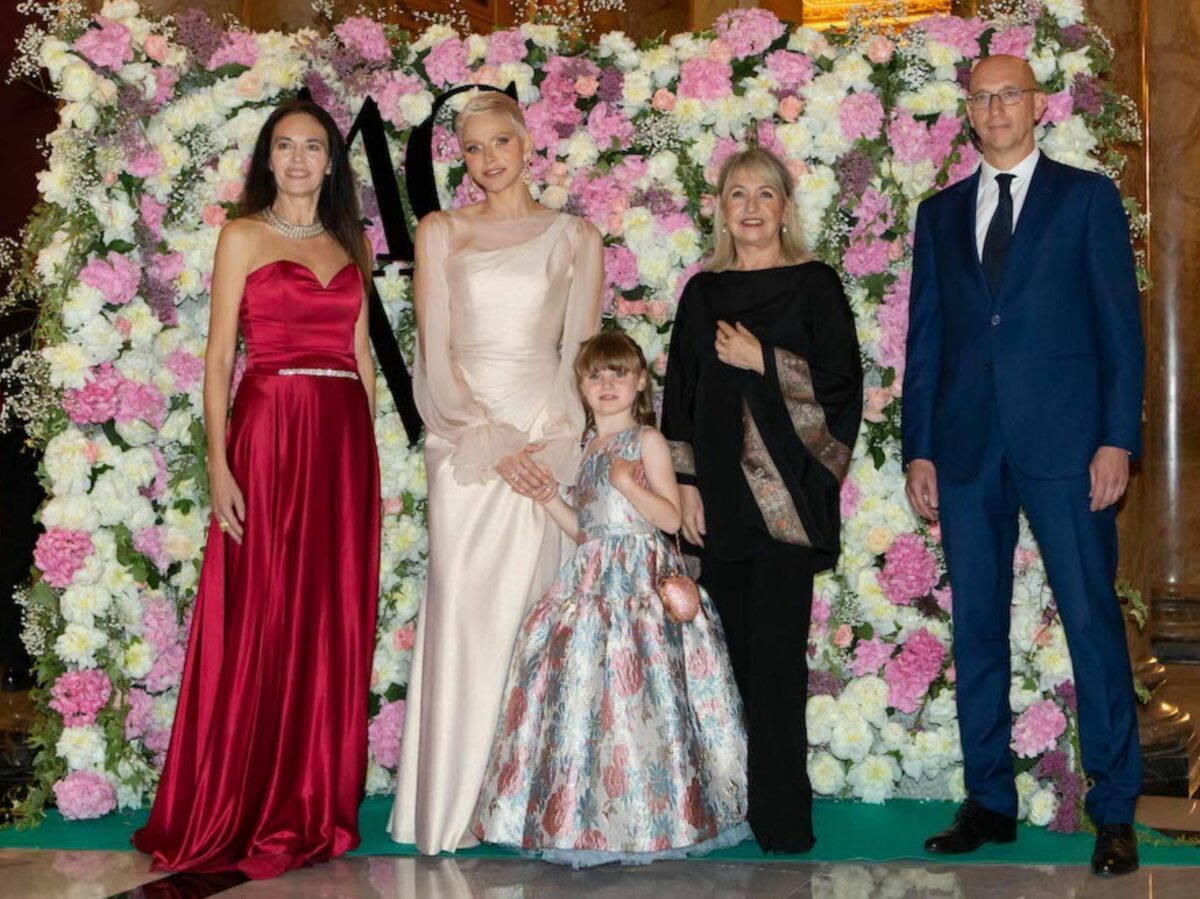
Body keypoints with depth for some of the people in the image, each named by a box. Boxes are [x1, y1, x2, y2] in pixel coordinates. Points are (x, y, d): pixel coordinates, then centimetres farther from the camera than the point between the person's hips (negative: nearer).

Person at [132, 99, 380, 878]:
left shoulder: (351, 243, 16)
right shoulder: (244, 237, 3)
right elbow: (219, 356, -2)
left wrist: (369, 446, 9)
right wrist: (218, 463, -11)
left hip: (344, 438, 4)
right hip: (268, 432, -4)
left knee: (334, 619, 5)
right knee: (260, 617, -3)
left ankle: (316, 804, 15)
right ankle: (244, 811, 7)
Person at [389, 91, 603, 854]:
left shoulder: (575, 238, 10)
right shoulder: (442, 233, 9)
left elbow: (581, 353, 6)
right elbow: (435, 354, 2)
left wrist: (554, 443, -8)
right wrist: (493, 442, -8)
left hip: (549, 440, 0)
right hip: (465, 438, 0)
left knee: (531, 610, -1)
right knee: (463, 610, -3)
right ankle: (455, 810, 6)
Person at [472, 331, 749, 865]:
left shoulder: (648, 441, -2)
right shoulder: (588, 450, 18)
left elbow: (671, 518, -8)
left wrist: (628, 483, -20)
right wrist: (550, 501, 4)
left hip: (642, 578, -6)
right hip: (594, 578, 6)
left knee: (636, 692, -10)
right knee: (584, 684, 2)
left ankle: (650, 817, -1)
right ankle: (586, 815, 9)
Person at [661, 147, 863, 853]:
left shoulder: (814, 286, 2)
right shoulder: (703, 293, 14)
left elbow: (841, 385, -5)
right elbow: (680, 393, 14)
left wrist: (763, 361, -12)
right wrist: (686, 483, 6)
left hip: (788, 493, -4)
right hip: (722, 497, 4)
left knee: (775, 648, -9)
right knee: (739, 648, 5)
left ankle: (782, 815, -3)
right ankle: (745, 803, 14)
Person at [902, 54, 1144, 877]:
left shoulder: (1087, 196, 5)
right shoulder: (941, 213, 15)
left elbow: (1120, 323, 0)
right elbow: (925, 338, 13)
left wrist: (1118, 437, -9)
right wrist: (919, 449, 6)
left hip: (1063, 440, -3)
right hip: (967, 446, 4)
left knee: (1092, 619, -3)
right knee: (977, 627, 7)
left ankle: (1115, 810, 5)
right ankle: (990, 801, 16)